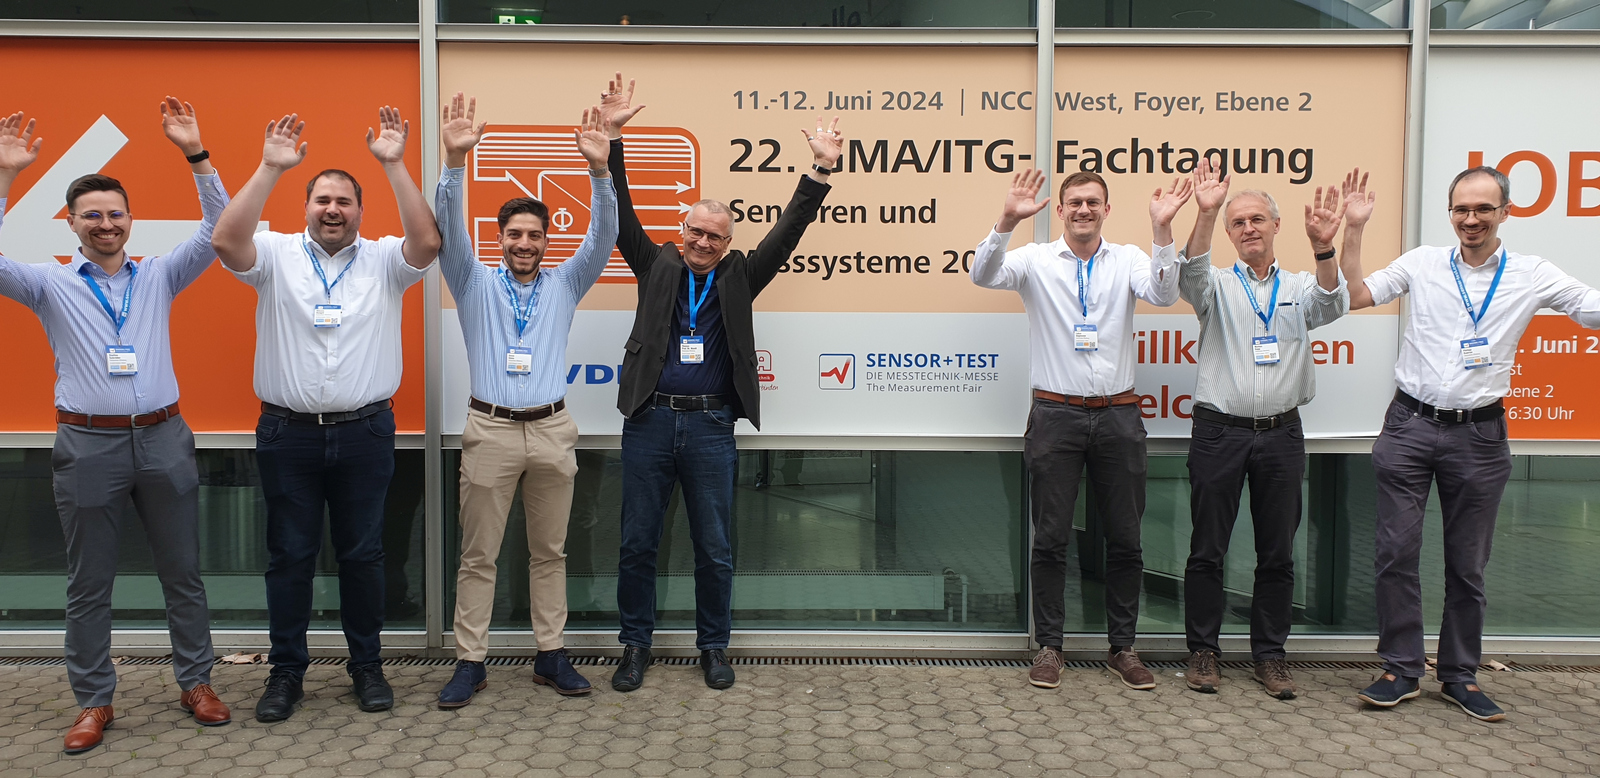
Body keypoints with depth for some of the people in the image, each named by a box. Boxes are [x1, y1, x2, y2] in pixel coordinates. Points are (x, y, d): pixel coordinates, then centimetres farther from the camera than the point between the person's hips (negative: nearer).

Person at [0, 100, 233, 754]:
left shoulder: (158, 276, 7)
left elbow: (218, 232, -2)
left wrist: (196, 155, -11)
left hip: (163, 439, 1)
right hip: (89, 446, -1)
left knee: (182, 573, 10)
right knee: (88, 585, 9)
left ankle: (196, 682, 23)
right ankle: (93, 701, 21)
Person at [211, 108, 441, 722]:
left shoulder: (384, 260, 3)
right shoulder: (276, 255, 2)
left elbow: (428, 242, -17)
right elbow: (226, 241, -17)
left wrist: (393, 165, -20)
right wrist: (270, 168, -20)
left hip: (364, 434, 0)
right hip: (288, 434, 0)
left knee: (362, 553, 9)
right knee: (289, 555, 9)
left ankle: (366, 665, 24)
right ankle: (286, 671, 22)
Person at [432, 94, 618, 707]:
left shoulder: (564, 285, 11)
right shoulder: (476, 285, 8)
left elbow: (604, 236, -1)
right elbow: (447, 230, -7)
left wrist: (598, 170, -16)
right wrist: (455, 161, -22)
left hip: (552, 431, 2)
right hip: (490, 431, -1)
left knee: (550, 552, 9)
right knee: (478, 554, 2)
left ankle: (550, 656, 18)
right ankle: (470, 662, 10)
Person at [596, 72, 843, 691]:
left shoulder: (739, 277, 9)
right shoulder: (658, 267, 9)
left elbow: (787, 232, 2)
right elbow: (623, 219, 0)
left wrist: (821, 170, -7)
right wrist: (611, 139, -9)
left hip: (710, 426, 0)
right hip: (649, 421, 0)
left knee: (715, 549, 7)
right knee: (638, 544, 7)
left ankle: (713, 646, 22)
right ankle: (635, 645, 21)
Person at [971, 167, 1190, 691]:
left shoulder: (1127, 260, 6)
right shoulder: (1036, 260, 3)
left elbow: (1163, 294, -11)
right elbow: (983, 276, -13)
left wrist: (1162, 229, -24)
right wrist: (1007, 222, -29)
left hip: (1118, 416, 2)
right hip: (1056, 415, -1)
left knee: (1125, 539, 8)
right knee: (1050, 538, 4)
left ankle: (1122, 647, 22)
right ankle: (1049, 646, 16)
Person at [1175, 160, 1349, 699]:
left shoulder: (1300, 288, 11)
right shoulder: (1218, 286, 6)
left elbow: (1332, 305, -11)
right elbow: (1190, 276, -17)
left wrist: (1322, 248, -29)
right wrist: (1205, 213, -33)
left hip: (1282, 433, 2)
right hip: (1220, 431, -2)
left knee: (1278, 553, 7)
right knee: (1207, 549, 3)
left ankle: (1270, 654, 19)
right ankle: (1203, 650, 15)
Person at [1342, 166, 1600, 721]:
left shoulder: (1532, 276, 3)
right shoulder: (1422, 264, 3)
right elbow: (1354, 297, 1)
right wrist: (1353, 231, -5)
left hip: (1479, 434, 0)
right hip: (1410, 426, 0)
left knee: (1468, 564, 10)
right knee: (1396, 553, -1)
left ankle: (1460, 675, 24)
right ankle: (1402, 671, 12)